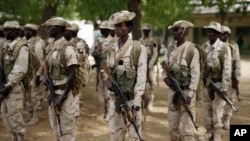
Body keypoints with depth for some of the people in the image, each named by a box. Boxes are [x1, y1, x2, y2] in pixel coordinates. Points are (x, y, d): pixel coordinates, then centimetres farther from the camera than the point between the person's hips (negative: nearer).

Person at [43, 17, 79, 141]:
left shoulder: (67, 48, -14)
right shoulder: (50, 47, 11)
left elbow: (72, 75, -17)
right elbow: (48, 72, 14)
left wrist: (62, 97, -17)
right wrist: (51, 92, 0)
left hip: (65, 93, -8)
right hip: (53, 93, 8)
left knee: (67, 131, -1)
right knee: (56, 129, 16)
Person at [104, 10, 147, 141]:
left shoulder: (138, 49, -8)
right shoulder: (111, 48, 8)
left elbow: (141, 77, -11)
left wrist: (136, 103, -16)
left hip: (131, 98, -4)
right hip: (114, 98, 5)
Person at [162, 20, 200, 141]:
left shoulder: (192, 49, -13)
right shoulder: (171, 46, 6)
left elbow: (195, 73, -15)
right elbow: (165, 64, 16)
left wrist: (190, 93, -19)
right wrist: (165, 76, -4)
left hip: (186, 90, -6)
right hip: (172, 90, 6)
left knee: (186, 125, -1)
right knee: (172, 123, 16)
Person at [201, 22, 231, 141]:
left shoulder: (224, 48, -9)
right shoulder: (204, 47, 5)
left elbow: (227, 68, -12)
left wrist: (224, 87, -17)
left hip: (218, 83, -5)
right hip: (206, 83, 5)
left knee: (217, 111, -1)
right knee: (206, 110, 11)